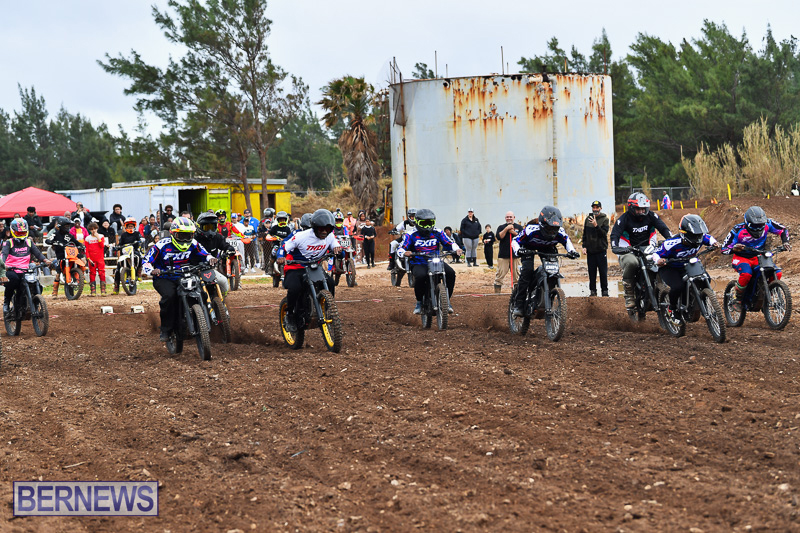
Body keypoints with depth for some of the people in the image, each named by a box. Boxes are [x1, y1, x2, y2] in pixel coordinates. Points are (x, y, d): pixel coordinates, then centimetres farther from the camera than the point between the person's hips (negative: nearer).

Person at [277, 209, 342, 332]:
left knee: (330, 284, -21)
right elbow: (284, 246, -11)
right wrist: (281, 257, -32)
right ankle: (290, 315, -7)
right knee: (295, 288, -34)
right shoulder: (301, 236, -17)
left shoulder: (330, 237, -3)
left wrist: (337, 249, -20)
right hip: (295, 268, -5)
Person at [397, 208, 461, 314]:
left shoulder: (438, 232, 10)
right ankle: (419, 302, -12)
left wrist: (456, 249, -10)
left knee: (451, 273, -23)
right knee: (420, 276, -38)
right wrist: (405, 253, -28)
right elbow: (400, 248, -4)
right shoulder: (411, 235, 2)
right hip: (418, 264, -3)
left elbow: (449, 243, 11)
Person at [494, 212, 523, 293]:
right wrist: (506, 229, -12)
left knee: (516, 274, 3)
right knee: (501, 273, -6)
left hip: (515, 255, 1)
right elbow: (499, 237, -7)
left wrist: (514, 233, -10)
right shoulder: (501, 227, 10)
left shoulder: (519, 227, 12)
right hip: (503, 255, -1)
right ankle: (497, 290, -2)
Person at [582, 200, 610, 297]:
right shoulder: (588, 219, 11)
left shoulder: (605, 219, 0)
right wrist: (584, 246, 10)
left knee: (603, 271, -2)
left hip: (601, 250, -3)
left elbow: (604, 233, -12)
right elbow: (585, 234, 17)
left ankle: (604, 290, 5)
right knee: (592, 271, 4)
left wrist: (596, 225, -24)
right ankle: (592, 290, 11)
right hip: (590, 250, 3)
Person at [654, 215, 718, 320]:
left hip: (686, 267, 6)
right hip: (669, 269, -6)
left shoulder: (699, 238, -16)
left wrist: (714, 243, -13)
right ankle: (672, 309, -2)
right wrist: (658, 261, -48)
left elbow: (708, 237, 9)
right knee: (678, 286, -34)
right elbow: (656, 254, -25)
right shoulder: (672, 244, -33)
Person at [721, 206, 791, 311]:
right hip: (741, 258, -4)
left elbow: (783, 229, 6)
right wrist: (734, 248, -39)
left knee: (777, 273, -19)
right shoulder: (738, 230, -21)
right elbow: (724, 249, -18)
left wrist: (785, 242, -11)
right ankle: (738, 300, -17)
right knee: (746, 274, -38)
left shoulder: (767, 224, -12)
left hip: (758, 257, 4)